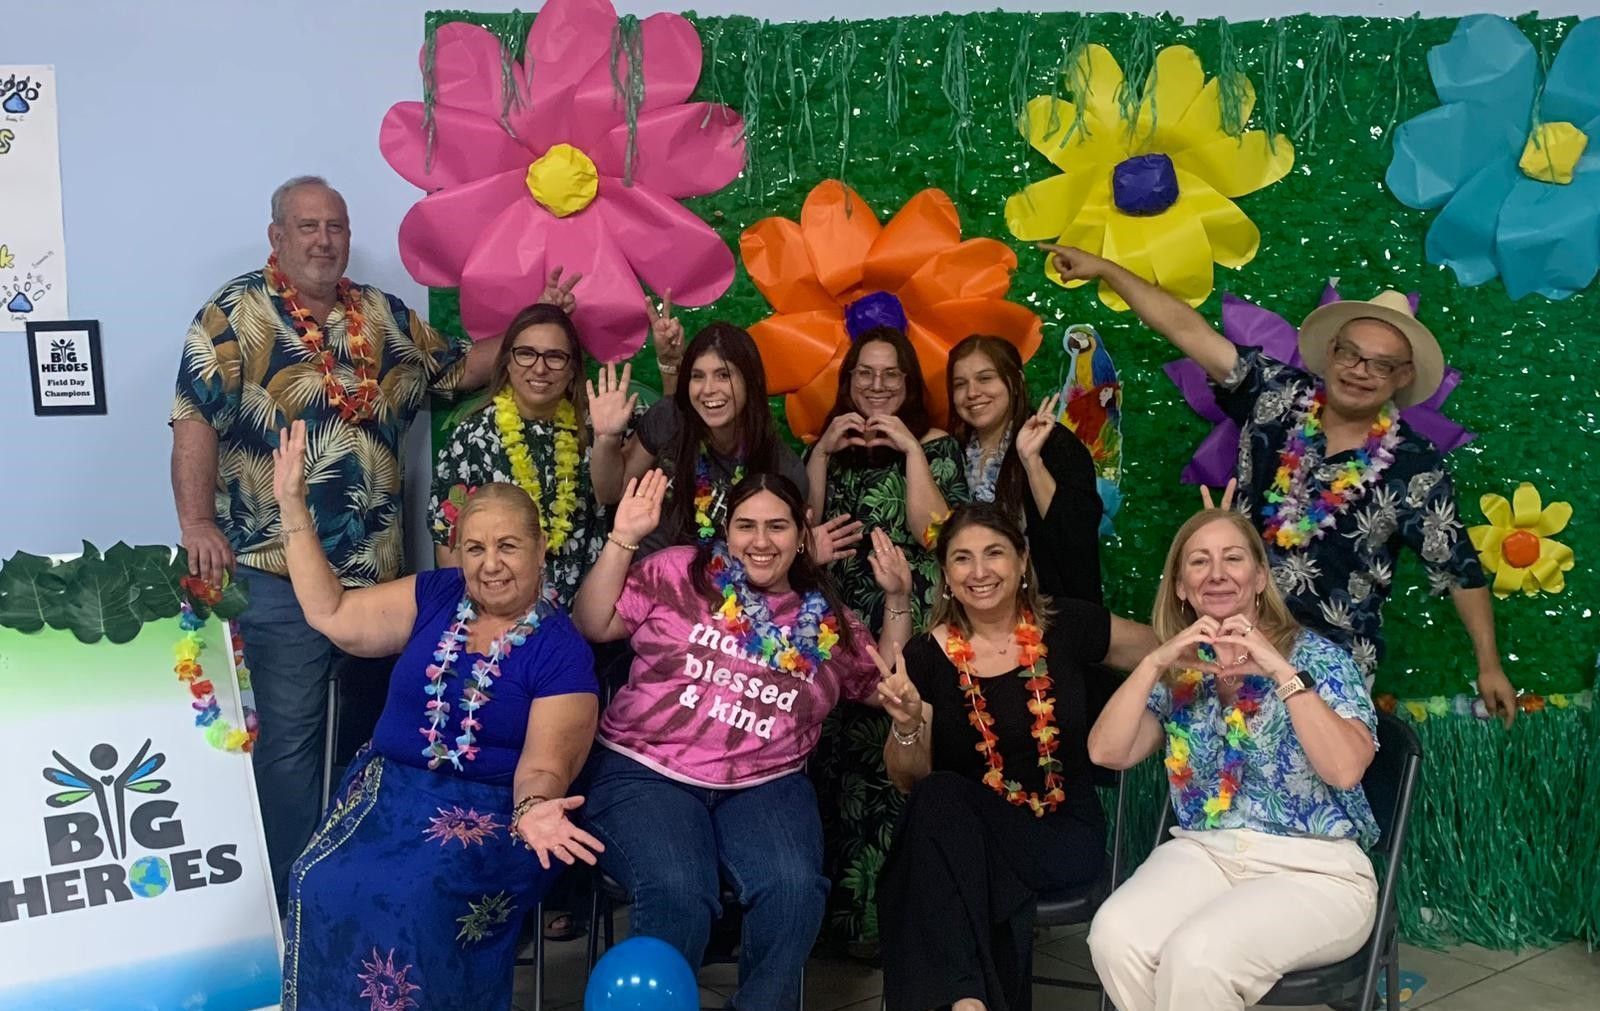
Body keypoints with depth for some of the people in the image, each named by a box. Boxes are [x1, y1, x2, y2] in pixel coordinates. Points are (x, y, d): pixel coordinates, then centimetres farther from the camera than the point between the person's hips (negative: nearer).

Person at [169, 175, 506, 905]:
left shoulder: (386, 316, 12)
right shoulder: (235, 314, -4)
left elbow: (460, 368, 19)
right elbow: (196, 422, -12)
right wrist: (197, 523, -21)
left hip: (381, 568, 6)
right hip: (280, 572, -6)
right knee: (289, 739, 0)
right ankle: (293, 896, 14)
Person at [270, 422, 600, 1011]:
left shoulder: (562, 652, -5)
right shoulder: (433, 598, 7)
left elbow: (543, 764, -11)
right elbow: (330, 616, 8)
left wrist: (533, 809, -36)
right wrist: (292, 505, 5)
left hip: (489, 809, -4)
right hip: (391, 786, 4)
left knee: (415, 900, -32)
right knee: (325, 886, -25)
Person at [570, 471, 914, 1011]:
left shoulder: (827, 617, 14)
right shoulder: (677, 571, 7)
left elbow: (884, 688, 20)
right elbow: (592, 625, 4)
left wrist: (898, 602, 9)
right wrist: (623, 539, -5)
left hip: (765, 783, 3)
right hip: (646, 770, -2)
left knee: (795, 887, -28)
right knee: (678, 891, -31)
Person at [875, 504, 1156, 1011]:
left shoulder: (1069, 626, -3)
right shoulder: (927, 656, -3)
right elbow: (911, 781, 0)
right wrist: (908, 725, -20)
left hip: (1064, 833, -1)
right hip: (961, 829, 2)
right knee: (940, 797, -31)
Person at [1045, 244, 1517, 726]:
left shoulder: (1415, 468, -6)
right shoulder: (1278, 395, -2)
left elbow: (1459, 571, 1)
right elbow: (1188, 329, -4)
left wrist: (1490, 666, 2)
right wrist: (1105, 268, -4)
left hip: (1330, 661, -3)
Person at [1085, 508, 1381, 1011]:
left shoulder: (1315, 656, -2)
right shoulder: (1178, 673, 8)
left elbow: (1345, 768, -18)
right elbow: (1107, 752, -4)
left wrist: (1280, 669, -22)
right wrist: (1155, 662, -12)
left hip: (1315, 870, -3)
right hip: (1204, 852, 4)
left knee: (1196, 954, -31)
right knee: (1114, 935, -26)